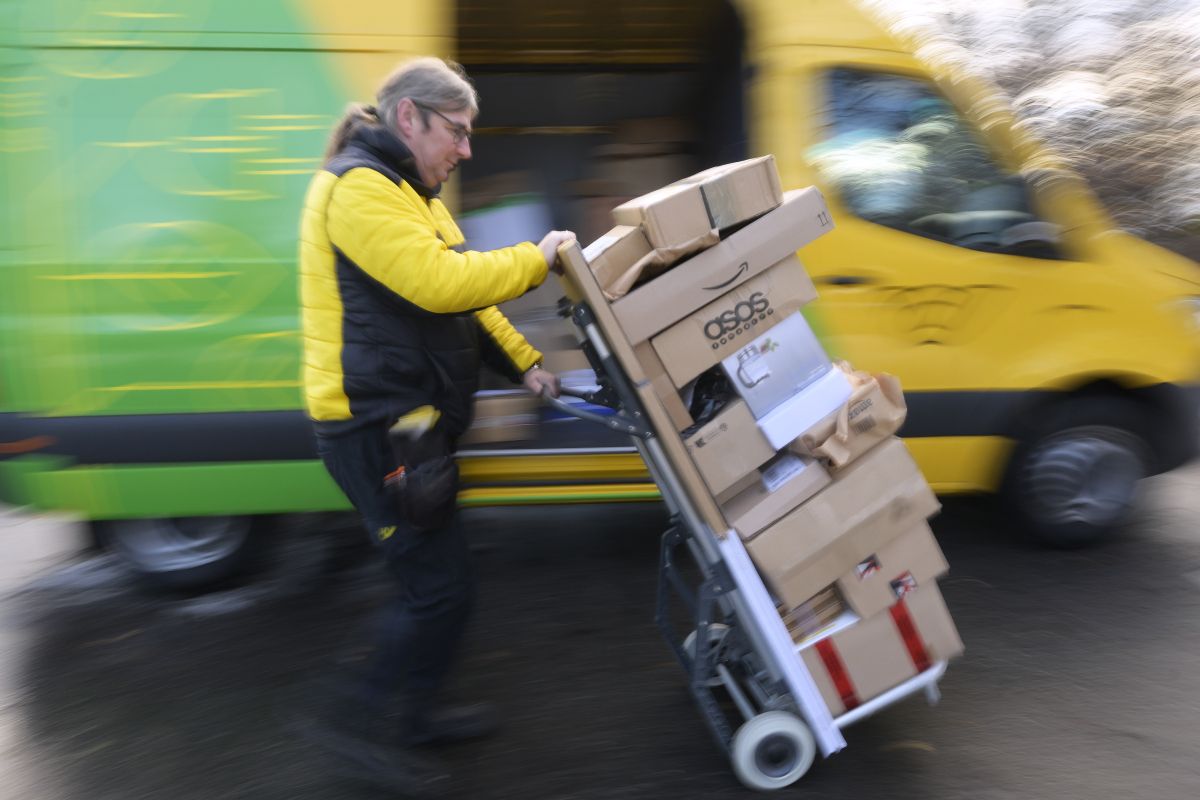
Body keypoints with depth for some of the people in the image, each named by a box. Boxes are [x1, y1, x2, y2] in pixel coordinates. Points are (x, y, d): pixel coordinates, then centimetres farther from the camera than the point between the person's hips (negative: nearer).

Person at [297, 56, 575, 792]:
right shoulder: (358, 188, -15)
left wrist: (524, 365, 12)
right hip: (376, 427, -11)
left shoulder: (408, 192, 19)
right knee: (442, 586, -4)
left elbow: (463, 300, 20)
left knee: (431, 576, 19)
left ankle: (418, 713, 36)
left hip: (406, 421, 11)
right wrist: (537, 259, -14)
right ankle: (365, 722, 15)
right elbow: (440, 282, -26)